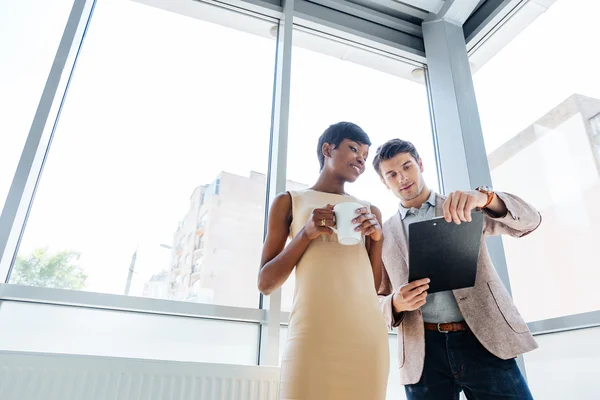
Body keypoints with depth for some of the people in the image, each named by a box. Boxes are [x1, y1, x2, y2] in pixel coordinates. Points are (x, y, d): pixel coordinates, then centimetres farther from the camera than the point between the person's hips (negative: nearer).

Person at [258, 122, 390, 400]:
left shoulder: (370, 211, 17)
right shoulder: (289, 202, 9)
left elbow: (378, 286, 14)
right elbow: (265, 284, 4)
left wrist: (377, 238, -2)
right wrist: (306, 234, -8)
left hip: (368, 334, 3)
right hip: (312, 334, -3)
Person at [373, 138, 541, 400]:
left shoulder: (467, 207, 10)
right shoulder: (383, 234, 10)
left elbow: (528, 222, -5)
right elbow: (376, 302, 11)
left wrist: (484, 198, -25)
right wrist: (396, 303, -13)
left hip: (484, 341, 0)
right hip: (423, 352, 1)